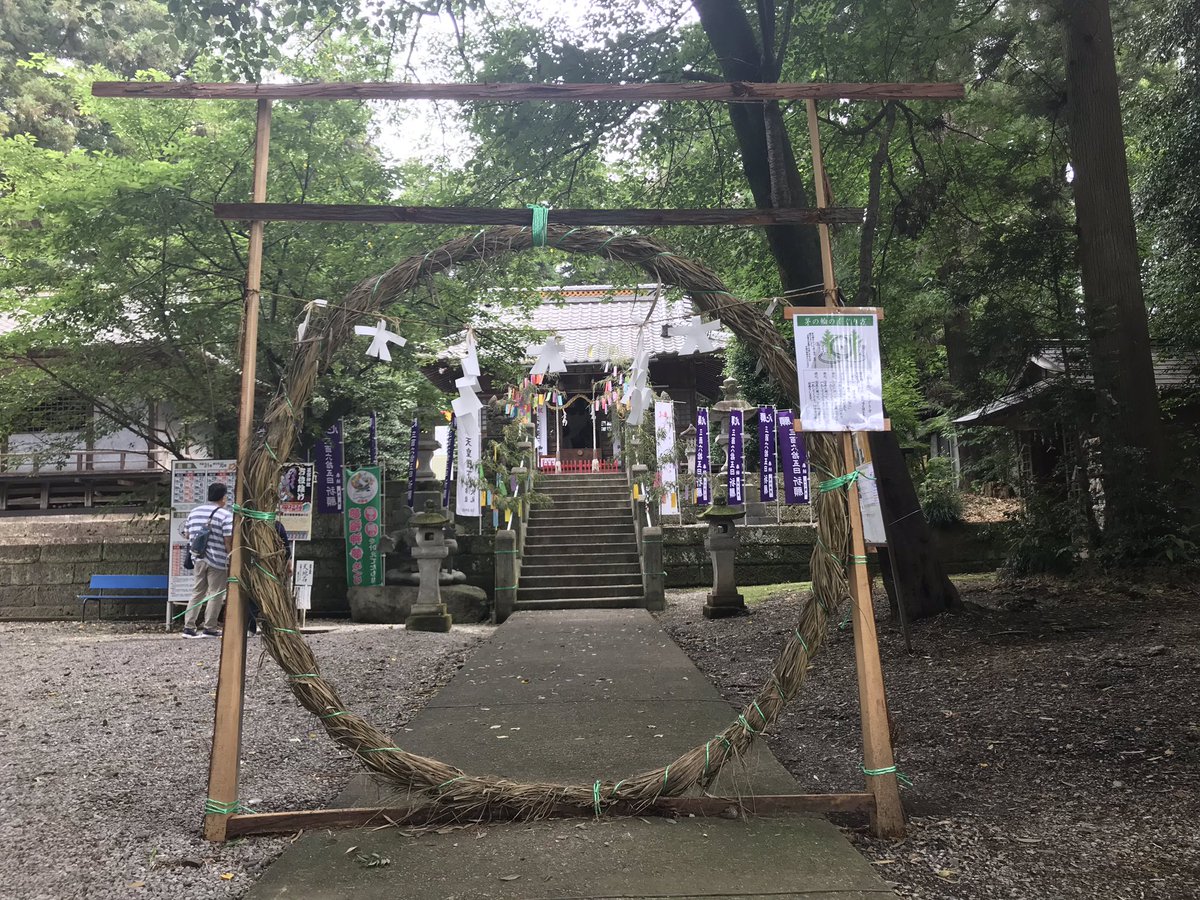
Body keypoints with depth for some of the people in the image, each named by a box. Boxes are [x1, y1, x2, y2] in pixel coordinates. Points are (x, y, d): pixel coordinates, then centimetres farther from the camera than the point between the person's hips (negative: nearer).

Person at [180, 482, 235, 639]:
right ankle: (209, 628, 6)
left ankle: (189, 627, 13)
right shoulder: (226, 515, -12)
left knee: (198, 591, 15)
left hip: (199, 558, 6)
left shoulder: (194, 512, 9)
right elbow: (228, 541, -15)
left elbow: (186, 535, 14)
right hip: (217, 560, -6)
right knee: (216, 593, 3)